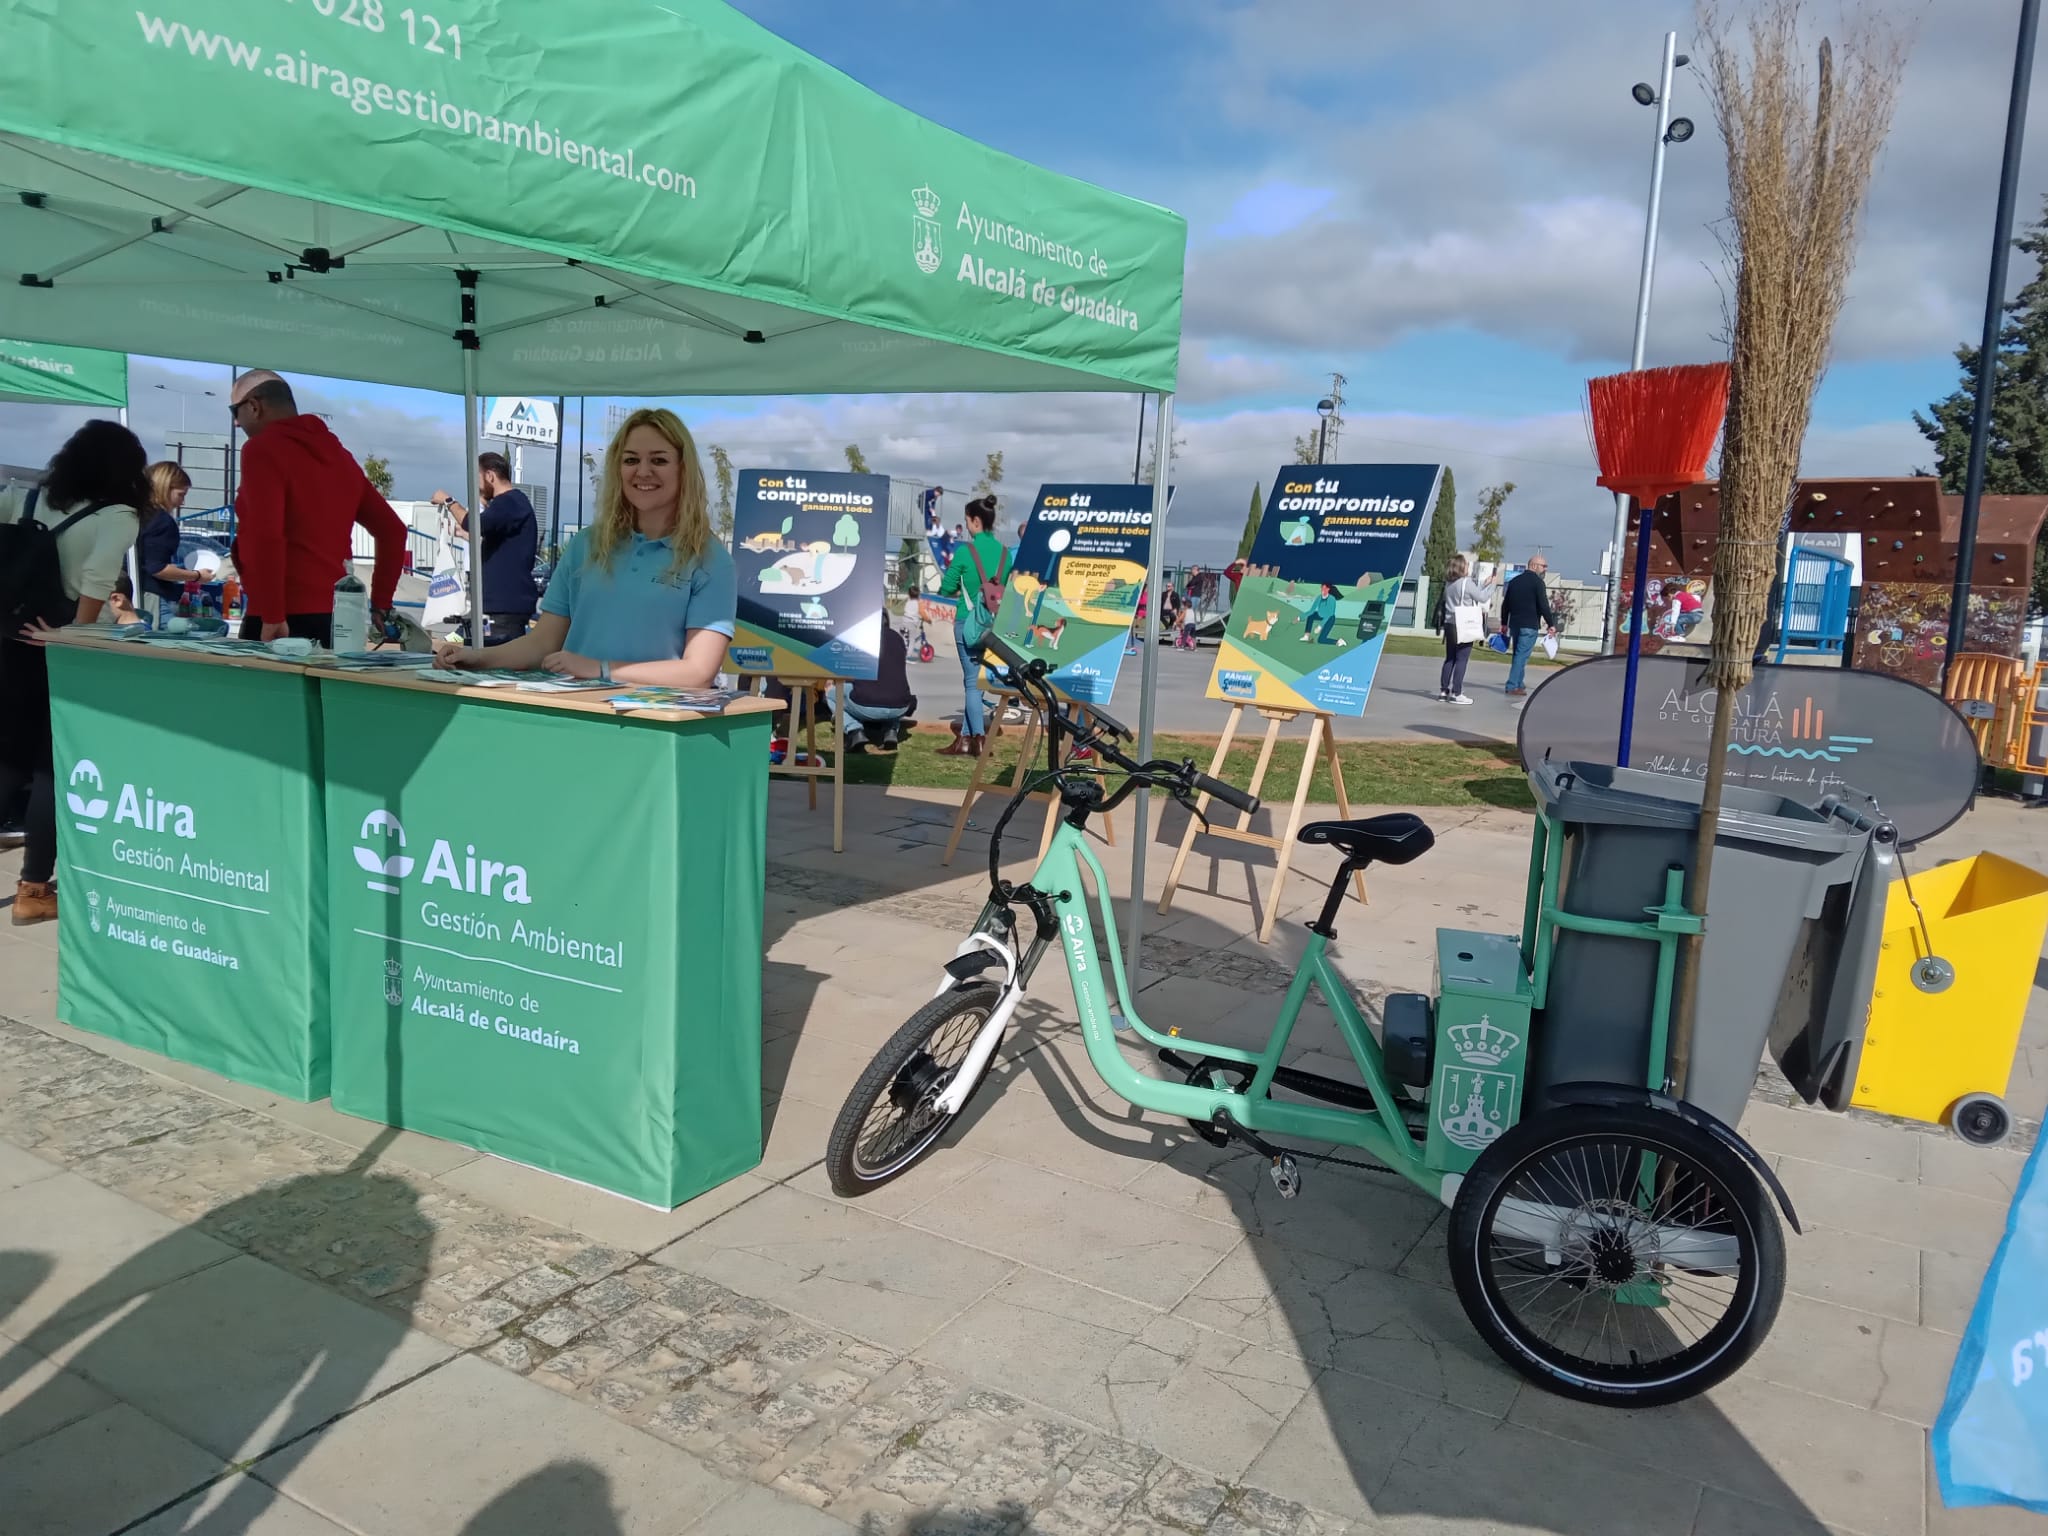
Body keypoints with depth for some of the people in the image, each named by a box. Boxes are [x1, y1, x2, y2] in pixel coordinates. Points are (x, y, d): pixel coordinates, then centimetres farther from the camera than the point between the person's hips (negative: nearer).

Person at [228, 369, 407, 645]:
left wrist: (272, 617, -18)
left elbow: (266, 535, -18)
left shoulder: (262, 448, -5)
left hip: (285, 620, -7)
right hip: (334, 617, 7)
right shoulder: (338, 453, 17)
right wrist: (380, 604, 21)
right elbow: (392, 530, 20)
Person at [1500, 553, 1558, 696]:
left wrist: (1504, 623, 24)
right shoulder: (1537, 582, -8)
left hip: (1514, 624, 7)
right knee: (1521, 656, -7)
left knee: (1517, 655, 15)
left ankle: (1518, 684, 19)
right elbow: (1543, 605, -13)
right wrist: (1551, 624, -7)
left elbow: (1505, 604, 17)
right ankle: (1512, 686, -10)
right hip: (1529, 625, -7)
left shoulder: (1514, 581, 14)